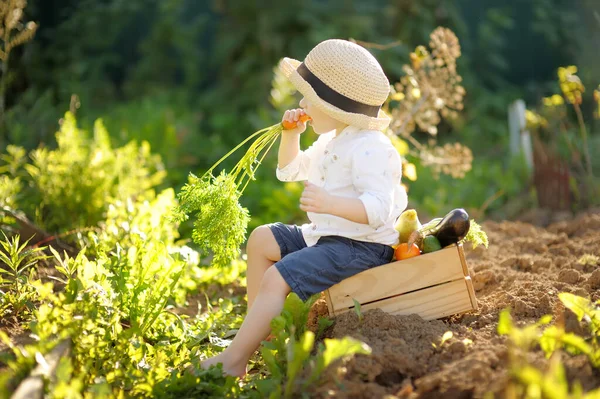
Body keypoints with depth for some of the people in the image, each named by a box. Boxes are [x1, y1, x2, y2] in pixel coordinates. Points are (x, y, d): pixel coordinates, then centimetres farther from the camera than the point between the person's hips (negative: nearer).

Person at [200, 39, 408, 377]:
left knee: (277, 277, -23)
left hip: (362, 247, -11)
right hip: (325, 236, 11)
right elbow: (291, 170, 28)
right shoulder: (332, 141, 12)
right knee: (262, 239, 13)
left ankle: (234, 359, -14)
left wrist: (331, 203, -46)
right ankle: (258, 329, 13)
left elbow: (378, 209, -32)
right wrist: (291, 133, 10)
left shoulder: (370, 149, -21)